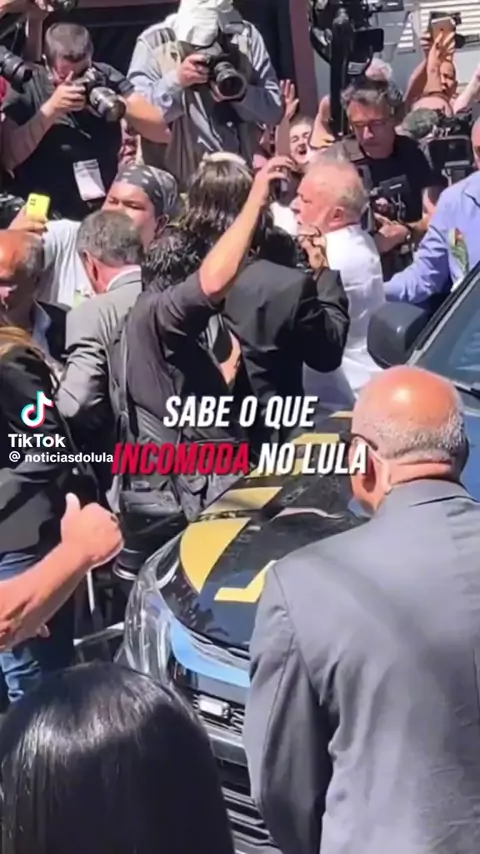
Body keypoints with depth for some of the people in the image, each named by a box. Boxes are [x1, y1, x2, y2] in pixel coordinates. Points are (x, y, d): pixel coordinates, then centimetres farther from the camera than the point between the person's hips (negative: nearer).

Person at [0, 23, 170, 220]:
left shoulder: (106, 77, 3)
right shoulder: (27, 87, -3)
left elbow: (162, 131, -3)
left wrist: (117, 103, -18)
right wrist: (50, 109, -19)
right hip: (49, 218, -4)